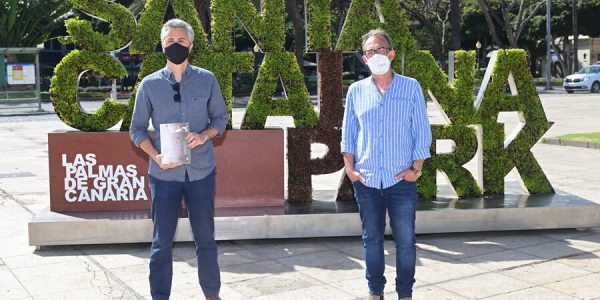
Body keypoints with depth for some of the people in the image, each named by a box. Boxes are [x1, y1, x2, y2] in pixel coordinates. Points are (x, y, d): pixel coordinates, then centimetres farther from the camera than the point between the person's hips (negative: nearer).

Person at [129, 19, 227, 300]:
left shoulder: (207, 80, 3)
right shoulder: (149, 84, 1)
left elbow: (220, 117, 10)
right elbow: (137, 129, 4)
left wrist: (204, 135, -11)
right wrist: (155, 155, -13)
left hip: (201, 171, 1)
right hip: (164, 172, -1)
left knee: (205, 239, 10)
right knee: (162, 242, 4)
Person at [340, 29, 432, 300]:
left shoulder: (411, 87, 1)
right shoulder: (356, 90, 7)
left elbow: (422, 132, 1)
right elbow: (348, 133, 10)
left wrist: (416, 169, -6)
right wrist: (349, 167, 1)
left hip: (401, 179, -2)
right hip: (366, 179, 2)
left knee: (405, 240, 4)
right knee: (371, 238, 10)